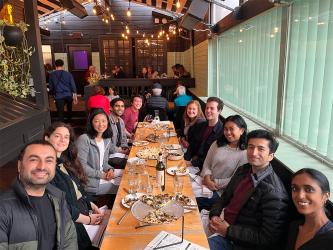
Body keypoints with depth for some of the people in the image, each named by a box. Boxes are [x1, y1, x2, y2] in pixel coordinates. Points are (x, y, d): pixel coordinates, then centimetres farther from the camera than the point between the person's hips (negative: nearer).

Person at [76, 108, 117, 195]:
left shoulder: (107, 139, 7)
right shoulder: (84, 139, -16)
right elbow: (82, 166, -18)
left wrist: (110, 170, -8)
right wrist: (101, 175, -18)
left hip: (104, 177, 7)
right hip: (90, 182, -7)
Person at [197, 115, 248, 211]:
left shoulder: (245, 154, -10)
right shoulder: (217, 144, 7)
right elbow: (206, 164, 7)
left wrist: (215, 183, -11)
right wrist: (207, 178, -11)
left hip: (221, 192, -5)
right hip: (206, 183, 5)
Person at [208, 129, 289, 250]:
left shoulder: (273, 193, -22)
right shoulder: (243, 170, 1)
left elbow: (268, 239, -20)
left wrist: (228, 230, -19)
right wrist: (214, 215, -8)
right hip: (221, 222, 6)